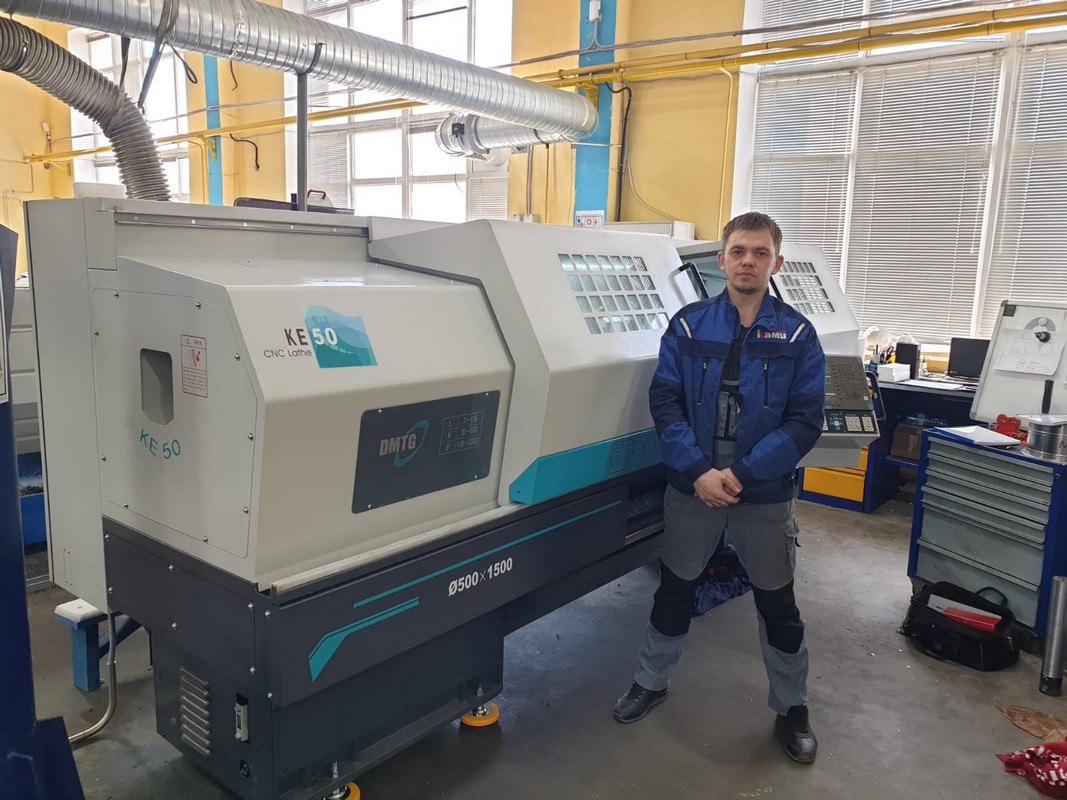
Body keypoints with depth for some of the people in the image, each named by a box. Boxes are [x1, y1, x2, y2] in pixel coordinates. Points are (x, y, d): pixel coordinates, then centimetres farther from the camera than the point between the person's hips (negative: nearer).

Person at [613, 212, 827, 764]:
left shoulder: (797, 335, -4)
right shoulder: (688, 326, -2)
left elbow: (806, 419, -9)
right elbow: (665, 402, -7)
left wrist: (743, 474, -19)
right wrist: (698, 472, -19)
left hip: (765, 495, 0)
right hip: (691, 488, 1)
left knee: (777, 604, 12)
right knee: (674, 589, 16)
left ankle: (792, 709, 34)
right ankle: (651, 682, 38)